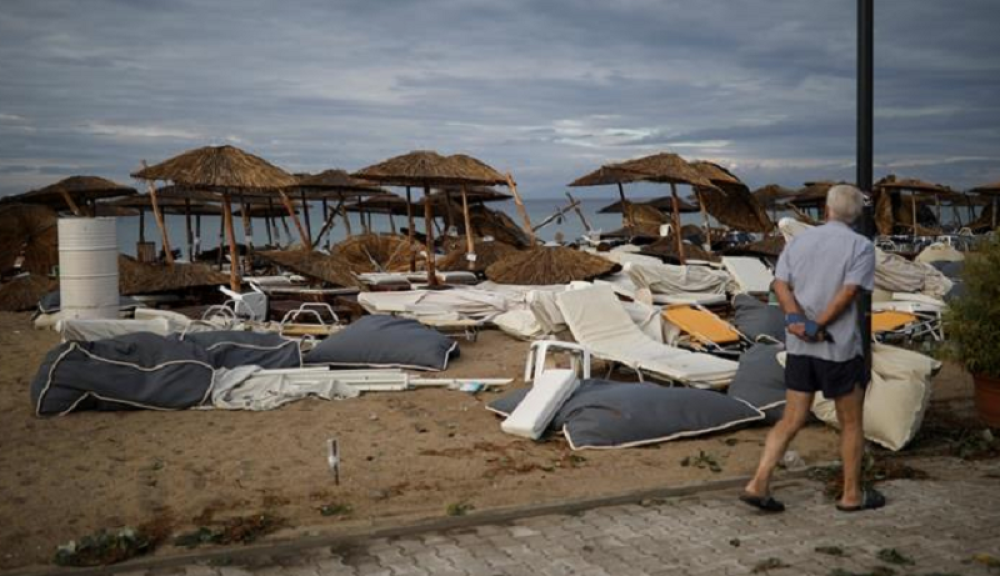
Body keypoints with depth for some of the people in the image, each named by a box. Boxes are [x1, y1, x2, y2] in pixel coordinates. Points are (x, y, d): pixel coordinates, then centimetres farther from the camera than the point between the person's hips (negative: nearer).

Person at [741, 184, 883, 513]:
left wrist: (797, 320, -16)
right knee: (851, 423, 12)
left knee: (792, 420, 11)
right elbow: (848, 292, -17)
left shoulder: (799, 241, 9)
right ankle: (851, 495, 23)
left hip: (798, 347, 5)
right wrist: (818, 327, -14)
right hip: (839, 348, -4)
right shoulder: (861, 246, -4)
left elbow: (780, 284, -4)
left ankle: (758, 484, 2)